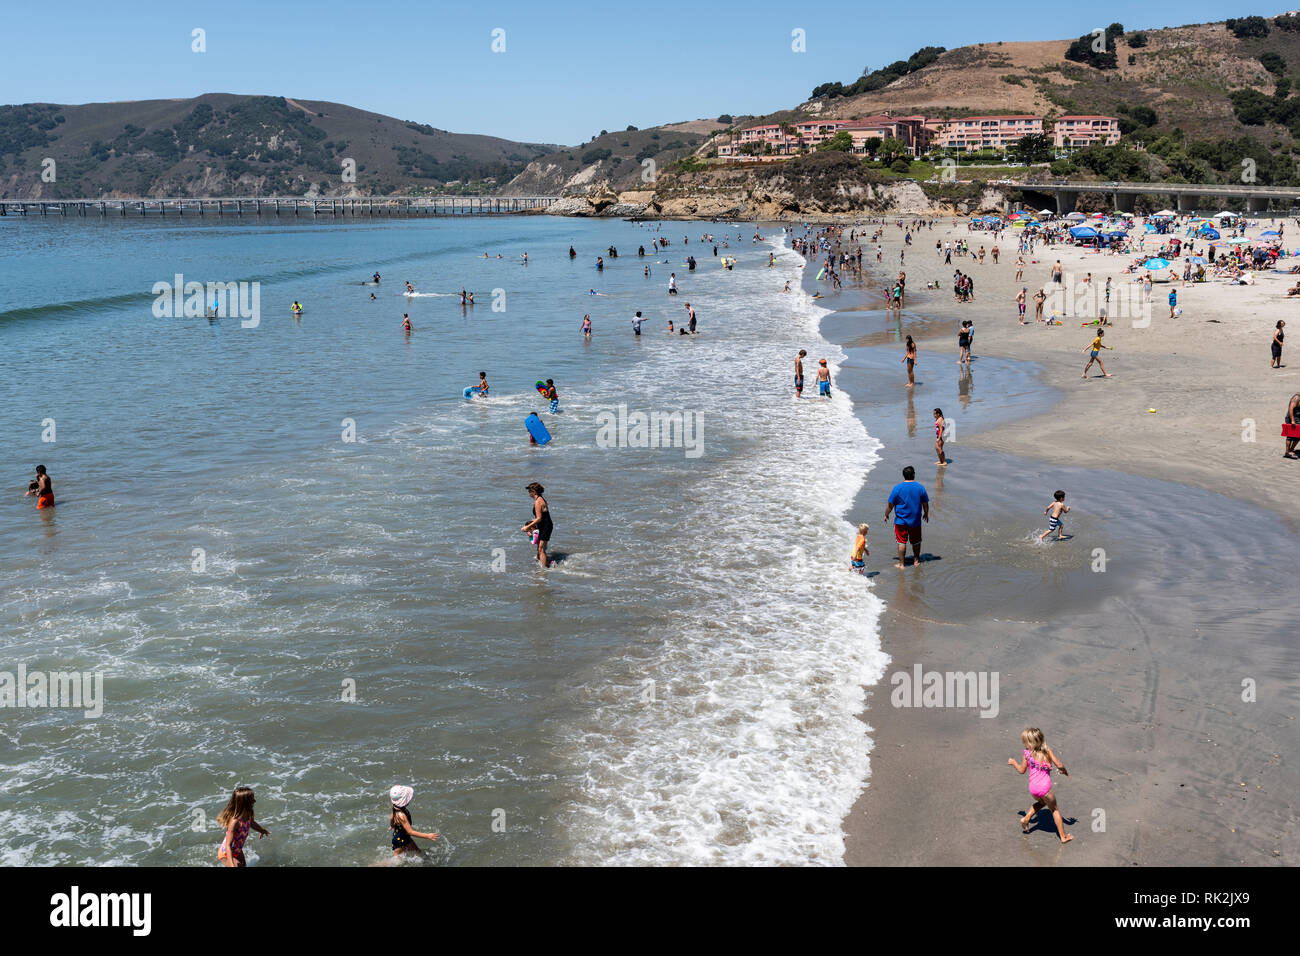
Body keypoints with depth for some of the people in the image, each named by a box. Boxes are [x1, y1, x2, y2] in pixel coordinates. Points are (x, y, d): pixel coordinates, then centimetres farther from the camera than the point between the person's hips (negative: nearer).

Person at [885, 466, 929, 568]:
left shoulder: (897, 488, -12)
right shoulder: (920, 487, -6)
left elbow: (890, 504, -7)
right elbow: (925, 503, 3)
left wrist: (886, 515, 9)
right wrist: (926, 514, 21)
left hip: (901, 520, -2)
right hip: (915, 520, 2)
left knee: (902, 542, 5)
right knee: (916, 541, 18)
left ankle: (902, 564, 8)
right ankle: (916, 560, 33)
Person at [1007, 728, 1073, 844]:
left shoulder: (1027, 753, -2)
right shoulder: (1047, 751, -4)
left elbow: (1022, 770, 9)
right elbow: (1059, 765, -7)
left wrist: (1013, 762, 26)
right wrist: (1064, 770, 15)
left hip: (1033, 789, 2)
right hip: (1045, 788, -2)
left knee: (1042, 802, 34)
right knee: (1055, 809, 18)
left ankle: (1026, 818, 20)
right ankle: (1063, 836, 22)